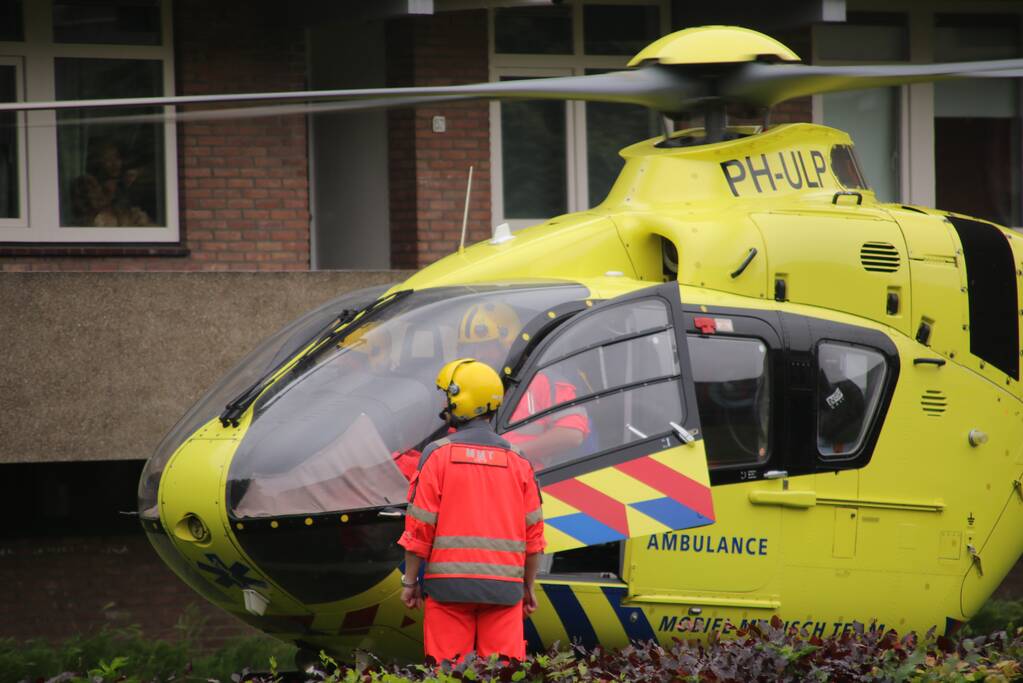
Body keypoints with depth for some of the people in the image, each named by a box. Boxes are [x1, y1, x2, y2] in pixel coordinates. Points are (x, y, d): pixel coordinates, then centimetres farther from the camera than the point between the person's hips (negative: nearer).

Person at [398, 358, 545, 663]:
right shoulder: (517, 461, 8)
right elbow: (533, 532, 9)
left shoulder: (438, 455, -3)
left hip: (450, 583, -3)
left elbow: (419, 527, -4)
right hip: (503, 588, 3)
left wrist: (409, 581, 4)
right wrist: (529, 586, 18)